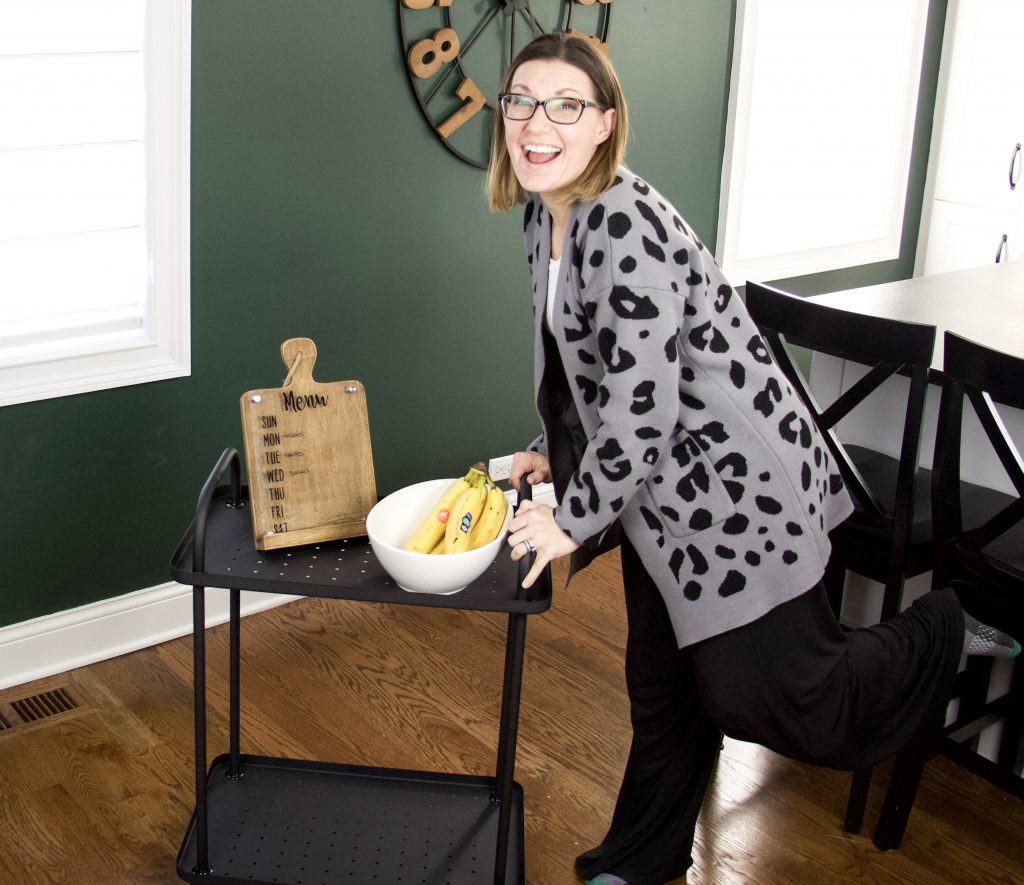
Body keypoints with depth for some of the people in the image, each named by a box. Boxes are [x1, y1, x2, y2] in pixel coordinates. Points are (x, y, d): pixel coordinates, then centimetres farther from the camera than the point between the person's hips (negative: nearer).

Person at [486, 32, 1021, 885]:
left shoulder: (626, 225, -26)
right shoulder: (546, 216, 4)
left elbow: (641, 406, -27)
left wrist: (574, 519, -17)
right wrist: (551, 453, 16)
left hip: (736, 480, -8)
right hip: (663, 492, 9)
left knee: (759, 692, 1)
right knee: (661, 686, 19)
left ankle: (944, 636, 23)